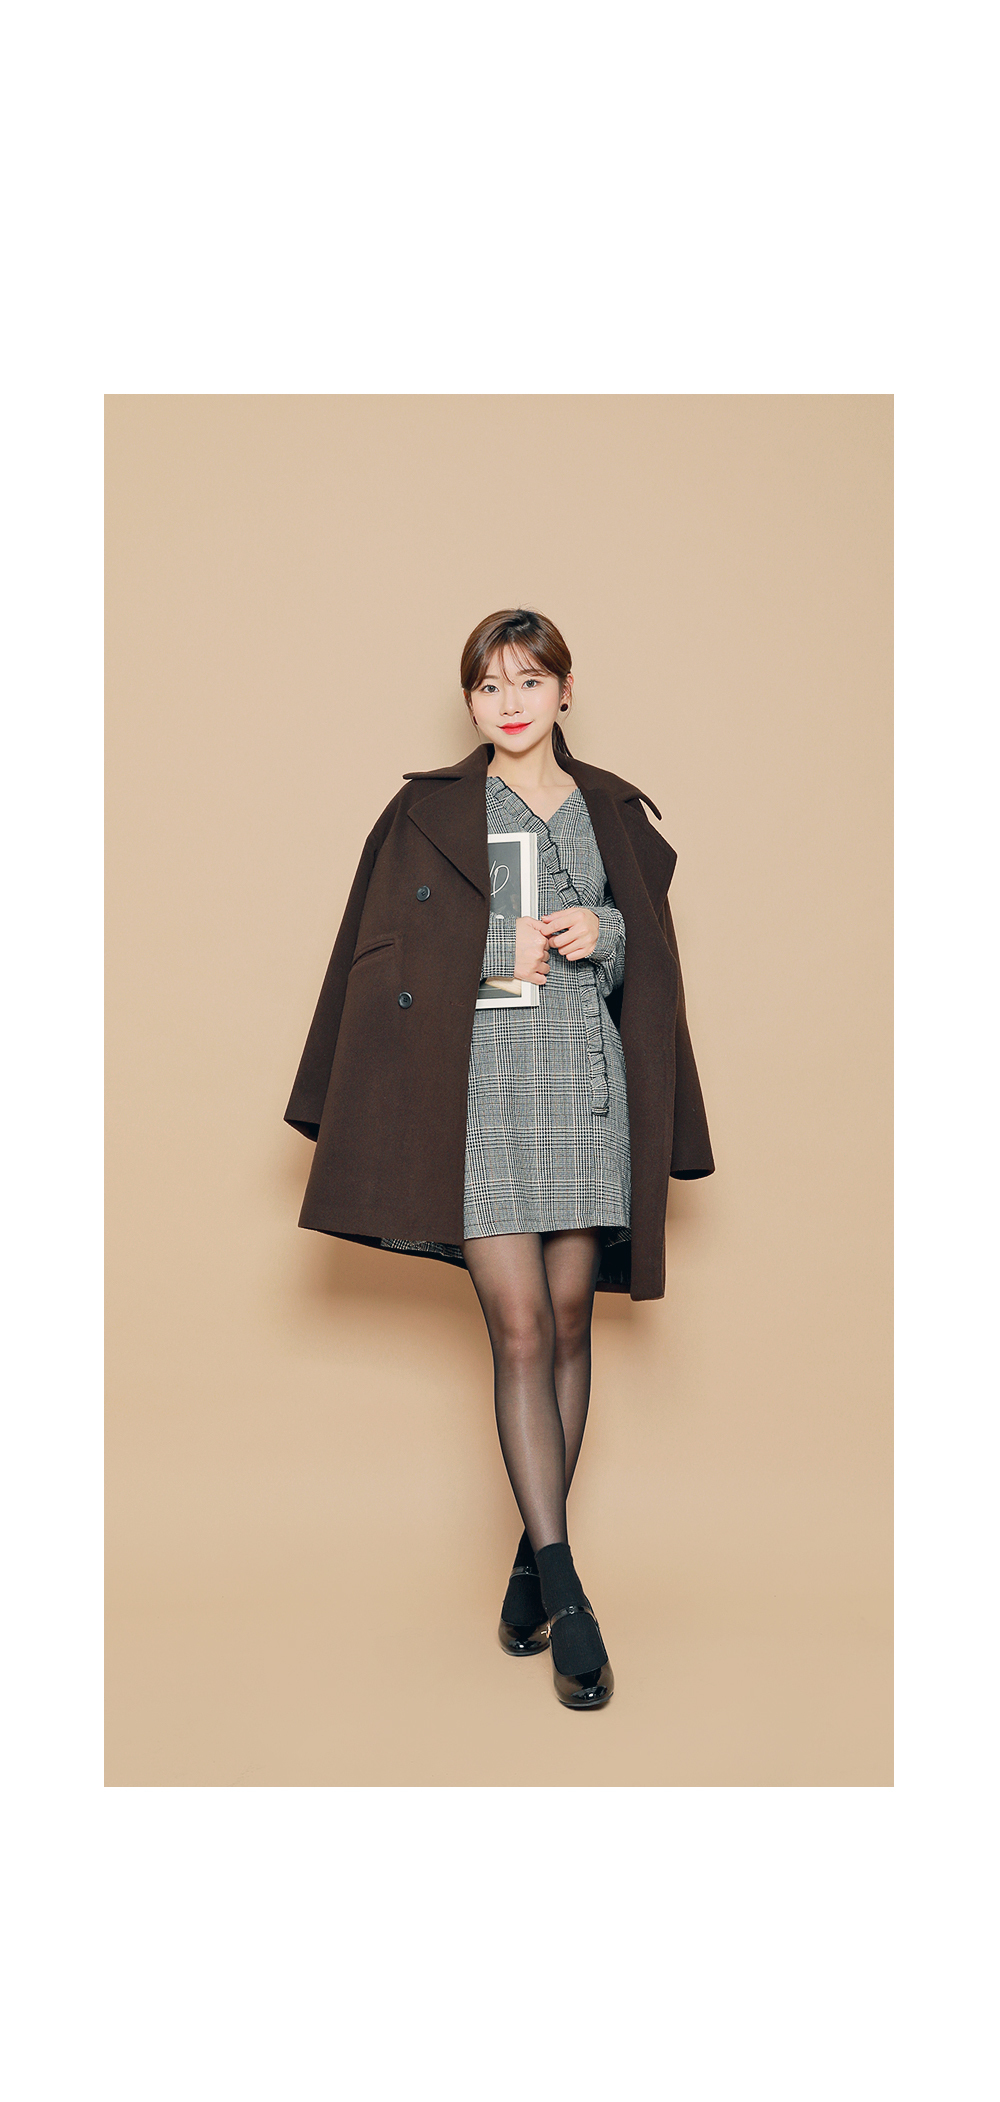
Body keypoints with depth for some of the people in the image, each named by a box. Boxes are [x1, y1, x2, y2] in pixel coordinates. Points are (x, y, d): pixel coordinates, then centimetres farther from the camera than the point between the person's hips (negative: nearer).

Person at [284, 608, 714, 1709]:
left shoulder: (612, 810, 14)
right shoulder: (427, 811, 7)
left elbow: (654, 954, 15)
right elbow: (385, 953, 3)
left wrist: (605, 933, -6)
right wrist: (499, 951, -9)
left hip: (586, 1081, 3)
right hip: (478, 1082, -3)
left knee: (568, 1324, 5)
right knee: (520, 1330, -8)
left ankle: (532, 1564, 19)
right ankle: (563, 1590, -3)